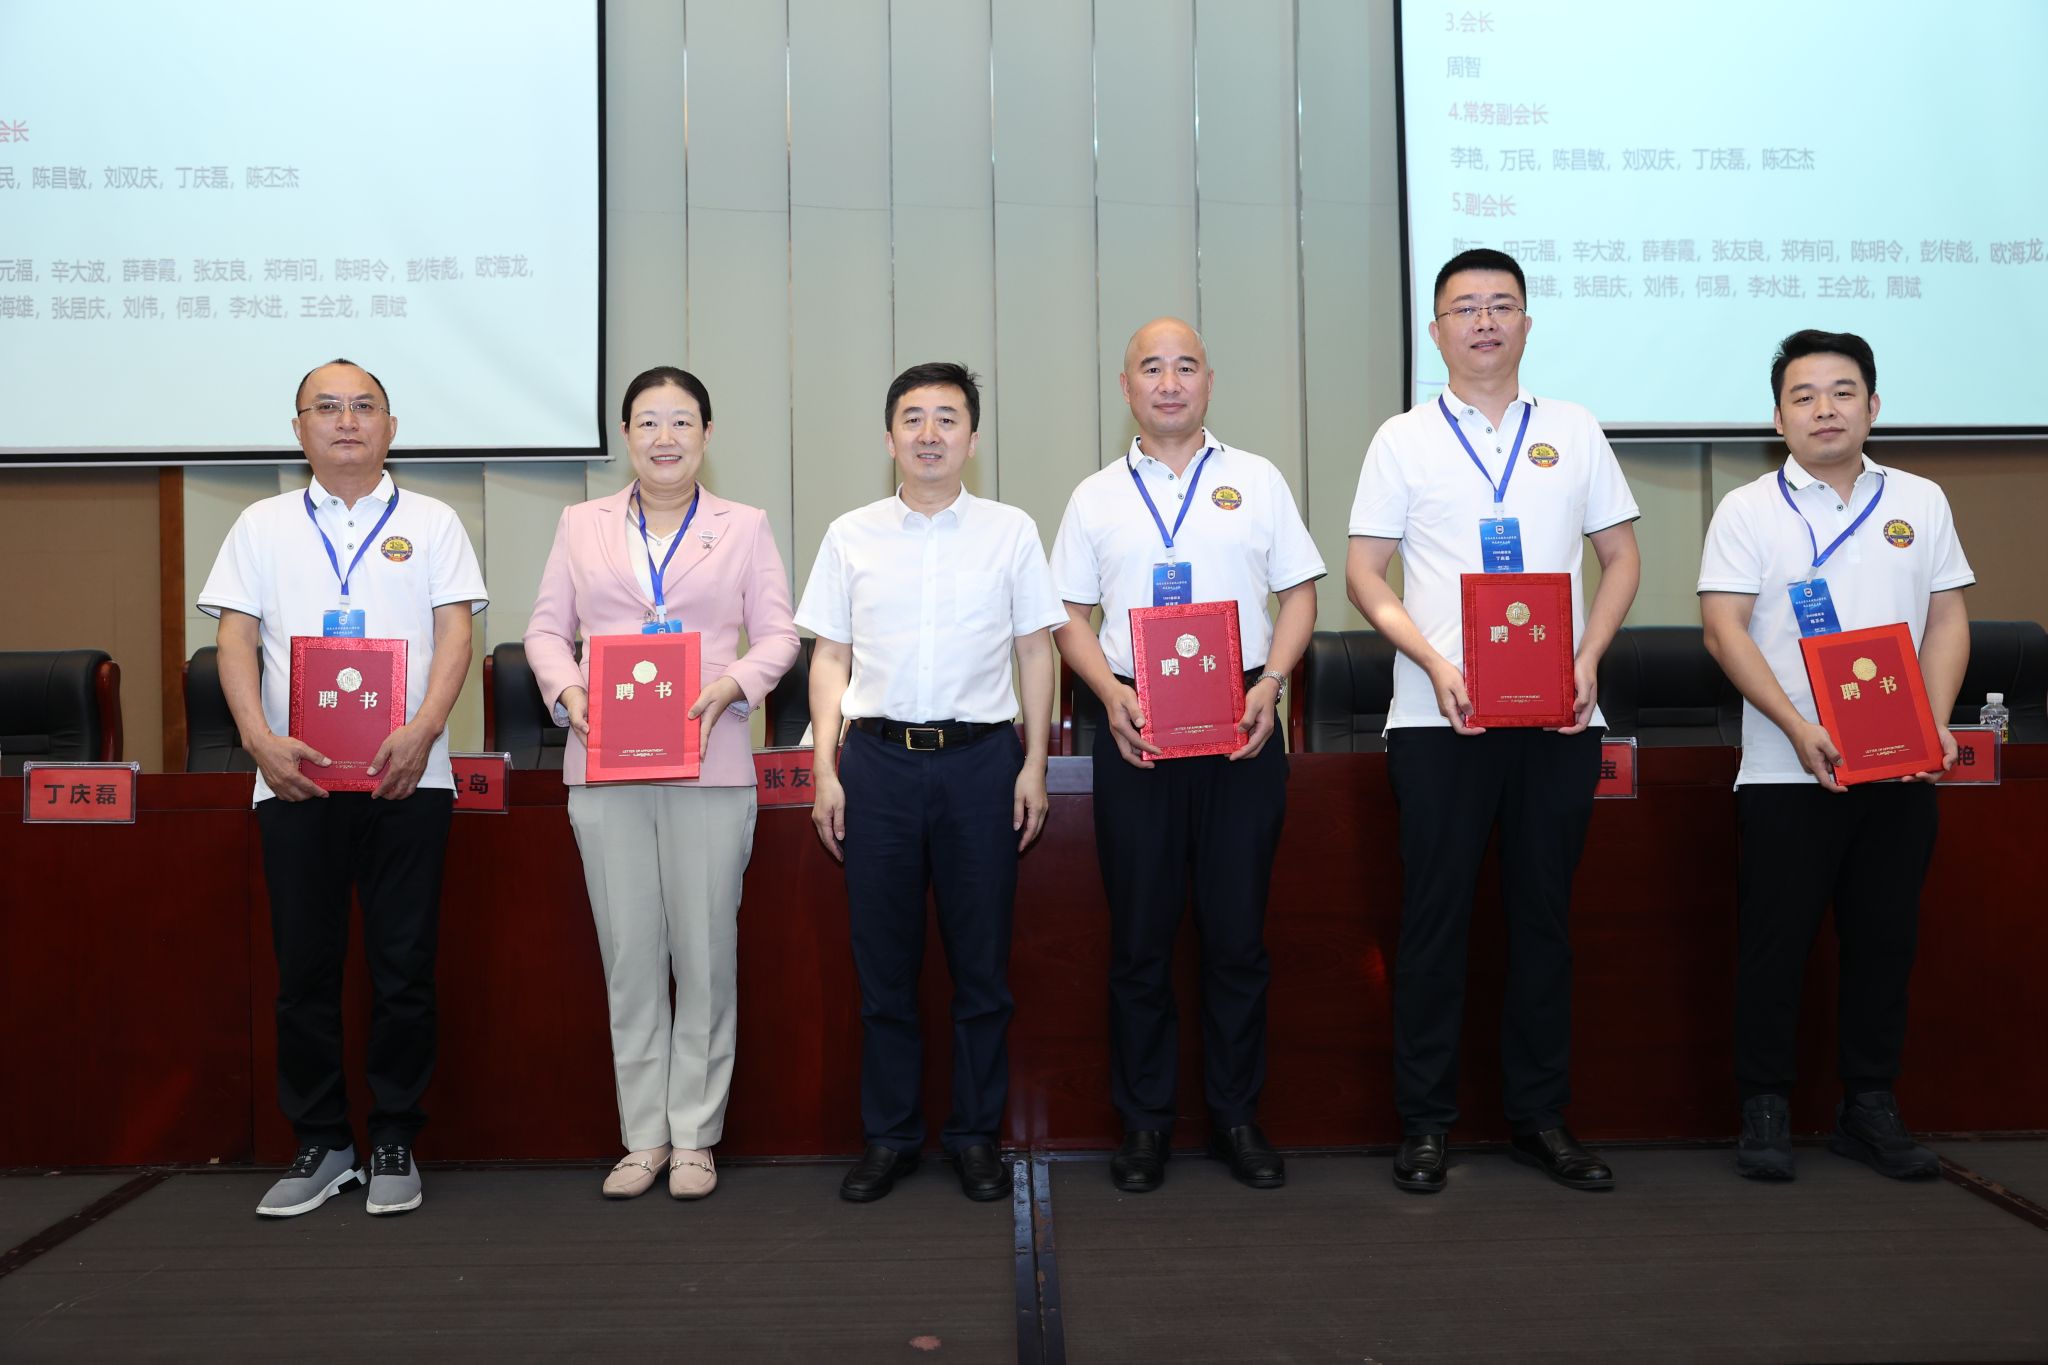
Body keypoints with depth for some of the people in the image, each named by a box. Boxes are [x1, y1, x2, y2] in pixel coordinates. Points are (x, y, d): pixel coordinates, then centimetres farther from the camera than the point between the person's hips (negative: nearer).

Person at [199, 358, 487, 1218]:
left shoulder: (431, 524, 10)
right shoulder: (264, 526, 14)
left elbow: (455, 634, 1)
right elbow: (235, 639, 6)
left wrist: (420, 734, -14)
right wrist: (260, 740, -10)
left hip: (405, 776, -1)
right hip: (295, 776, 2)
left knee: (404, 967, 1)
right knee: (305, 967, 5)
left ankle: (395, 1143, 13)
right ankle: (320, 1143, 17)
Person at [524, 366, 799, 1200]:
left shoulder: (744, 528, 10)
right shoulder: (581, 525, 14)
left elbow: (777, 634, 4)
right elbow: (546, 628, 11)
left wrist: (729, 685, -15)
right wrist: (567, 690, -9)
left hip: (708, 763, -1)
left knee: (705, 951, 1)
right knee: (628, 954, 5)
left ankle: (694, 1137, 14)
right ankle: (642, 1137, 17)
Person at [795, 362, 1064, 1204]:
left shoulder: (1011, 532, 7)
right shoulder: (852, 536, 9)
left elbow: (1035, 651, 8)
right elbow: (830, 658, 9)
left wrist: (1034, 764, 1)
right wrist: (825, 769, 2)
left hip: (980, 757, -1)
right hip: (877, 759, 1)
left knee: (981, 962, 5)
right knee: (883, 963, 7)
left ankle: (975, 1136, 19)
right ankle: (889, 1139, 20)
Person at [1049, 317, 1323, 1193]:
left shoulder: (1256, 480, 10)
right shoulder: (1096, 497, 11)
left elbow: (1299, 594, 8)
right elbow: (1071, 617, 10)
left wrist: (1269, 683, -8)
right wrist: (1113, 694, -7)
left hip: (1241, 730, 0)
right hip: (1135, 732, 0)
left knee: (1237, 933, 5)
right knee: (1140, 938, 5)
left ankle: (1236, 1116, 19)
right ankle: (1144, 1120, 18)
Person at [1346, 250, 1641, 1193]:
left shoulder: (1574, 431, 12)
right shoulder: (1404, 439, 5)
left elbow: (1621, 557, 12)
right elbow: (1364, 574, 1)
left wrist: (1589, 658, -4)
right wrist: (1433, 662, -13)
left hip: (1560, 715, 2)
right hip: (1440, 715, -2)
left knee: (1543, 913, 9)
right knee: (1435, 915, 2)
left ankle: (1540, 1116, 21)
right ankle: (1424, 1123, 13)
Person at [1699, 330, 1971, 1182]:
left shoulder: (1920, 502, 12)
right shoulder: (1749, 510, 1)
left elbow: (1947, 619, 11)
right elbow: (1724, 631, -7)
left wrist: (1936, 724, -5)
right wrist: (1799, 729, -17)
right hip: (1786, 771, -3)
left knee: (1885, 939, 9)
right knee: (1775, 942, 1)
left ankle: (1870, 1107, 22)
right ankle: (1765, 1109, 12)